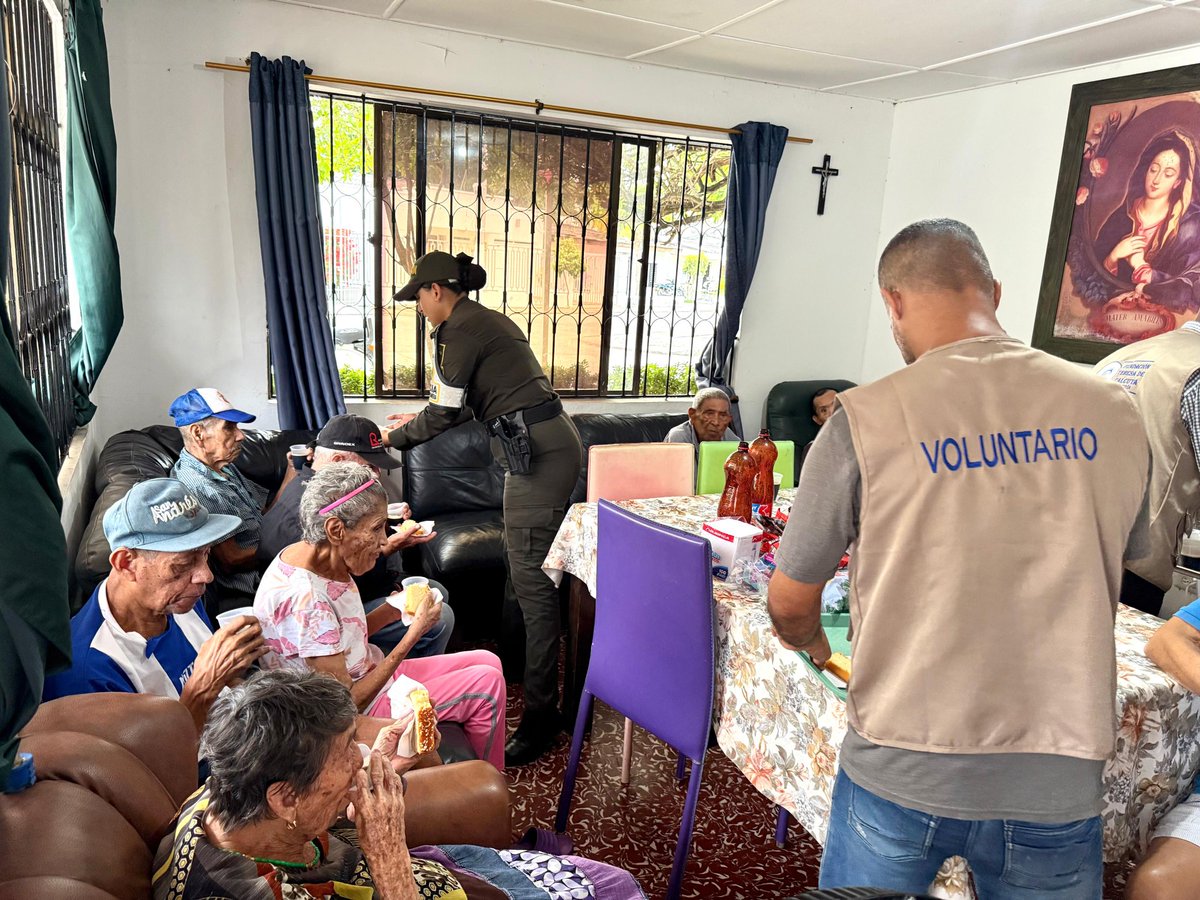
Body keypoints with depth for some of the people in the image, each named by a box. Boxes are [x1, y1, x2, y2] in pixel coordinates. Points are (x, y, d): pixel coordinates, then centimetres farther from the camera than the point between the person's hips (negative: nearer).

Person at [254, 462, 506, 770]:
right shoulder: (304, 598, -32)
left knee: (488, 661, 8)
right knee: (486, 683, -9)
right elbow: (347, 703, -26)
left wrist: (392, 610, -9)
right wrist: (414, 632, -23)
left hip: (368, 674, 9)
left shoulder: (312, 556, -4)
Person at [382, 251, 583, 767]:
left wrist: (396, 437, 11)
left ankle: (541, 714, -5)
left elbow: (445, 414, -6)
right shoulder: (486, 321, 23)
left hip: (537, 452, -11)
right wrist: (419, 419, 35)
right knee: (522, 560, 19)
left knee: (532, 577, -10)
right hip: (548, 443, 11)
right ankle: (519, 663, 35)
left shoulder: (459, 331, -7)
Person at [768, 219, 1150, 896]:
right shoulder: (1113, 412, -4)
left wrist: (813, 644, 18)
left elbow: (790, 602, -5)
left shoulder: (866, 420, -15)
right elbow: (1119, 564, 12)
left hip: (903, 774, -2)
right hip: (1059, 784, 3)